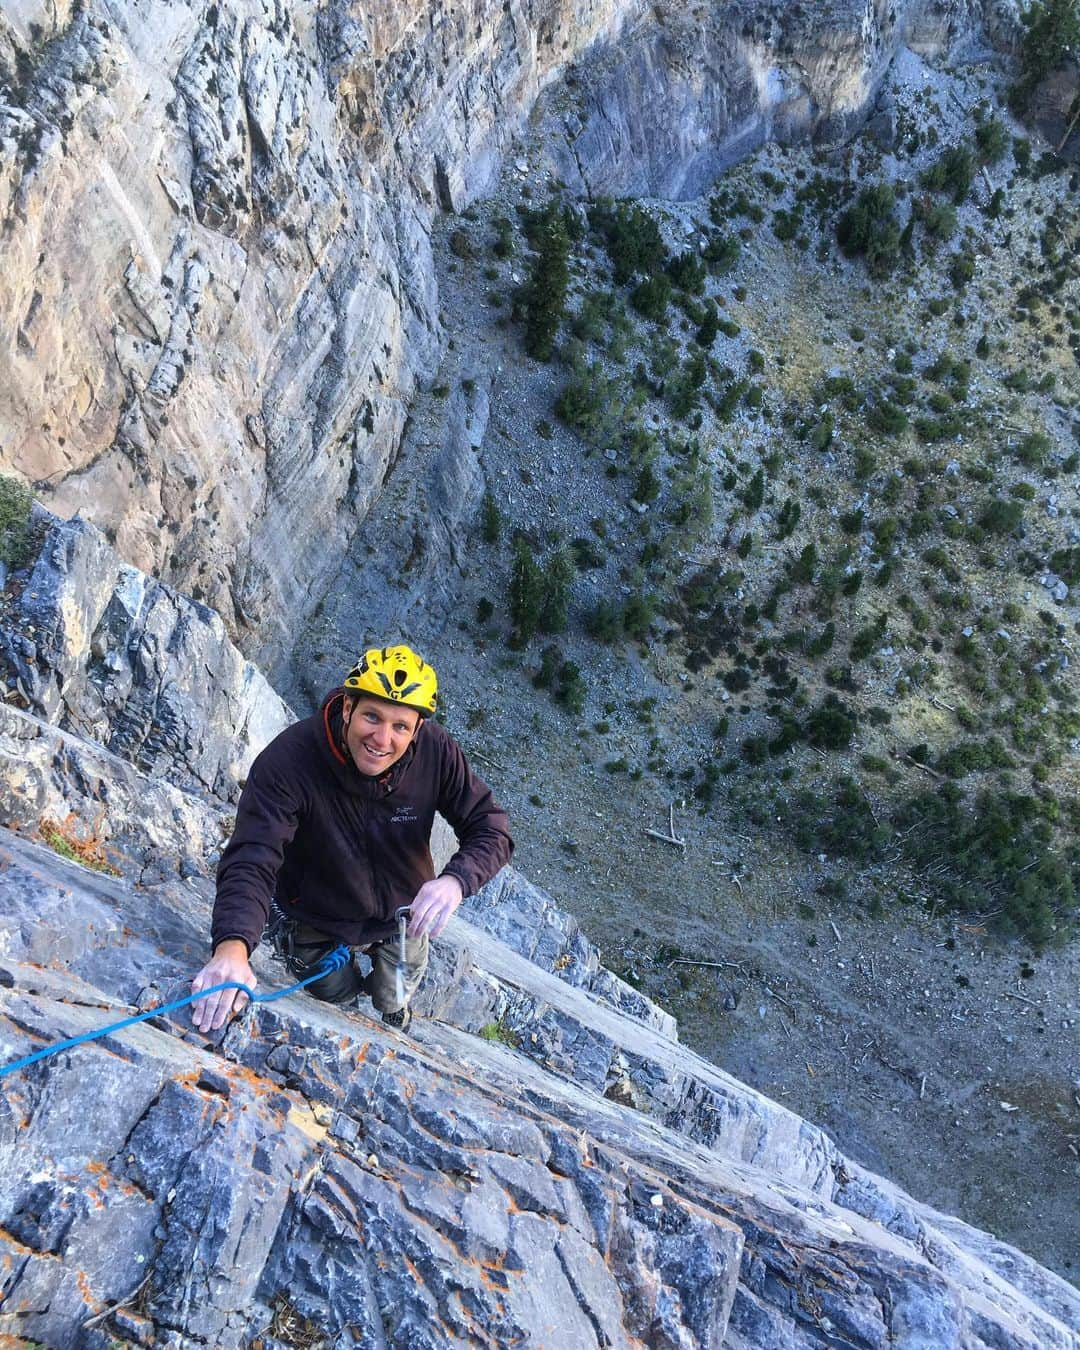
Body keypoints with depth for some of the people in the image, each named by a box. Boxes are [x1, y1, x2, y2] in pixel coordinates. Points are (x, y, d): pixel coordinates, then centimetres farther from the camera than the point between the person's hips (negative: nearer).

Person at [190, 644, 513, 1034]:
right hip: (319, 924, -2)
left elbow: (491, 829, -22)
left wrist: (455, 881, -44)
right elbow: (252, 860, -44)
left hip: (404, 914, 2)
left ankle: (393, 1004, 67)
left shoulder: (436, 752, -29)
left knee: (393, 1001, 28)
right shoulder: (288, 760, -38)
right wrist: (232, 947, -63)